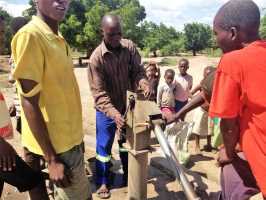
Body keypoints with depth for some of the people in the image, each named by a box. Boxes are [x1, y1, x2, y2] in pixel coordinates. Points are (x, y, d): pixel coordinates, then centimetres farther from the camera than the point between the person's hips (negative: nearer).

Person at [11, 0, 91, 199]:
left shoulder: (59, 39, 7)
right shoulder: (30, 35, -18)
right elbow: (29, 103, -20)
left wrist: (76, 136, 17)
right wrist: (52, 159, -18)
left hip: (69, 138, 8)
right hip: (57, 144, -8)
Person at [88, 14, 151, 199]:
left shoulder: (130, 47, -10)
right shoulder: (96, 58, -22)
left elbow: (137, 70, -5)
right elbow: (99, 94, -24)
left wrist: (144, 83, -29)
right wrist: (114, 113, -37)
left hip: (128, 106, 4)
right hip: (106, 110, -4)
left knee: (127, 142, 19)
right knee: (104, 147, 9)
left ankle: (128, 175, 41)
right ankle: (103, 182, 30)